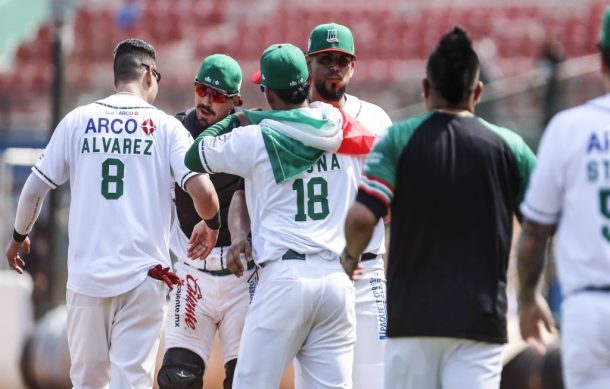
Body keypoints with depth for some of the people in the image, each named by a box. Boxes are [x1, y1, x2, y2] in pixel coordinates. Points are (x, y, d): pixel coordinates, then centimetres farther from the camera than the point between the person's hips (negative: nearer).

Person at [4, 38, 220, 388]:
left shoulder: (77, 121, 6)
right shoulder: (166, 126, 1)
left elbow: (35, 189, 8)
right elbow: (203, 192, -9)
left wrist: (19, 236, 25)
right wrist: (211, 227, 12)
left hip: (87, 271, 2)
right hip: (143, 275, -2)